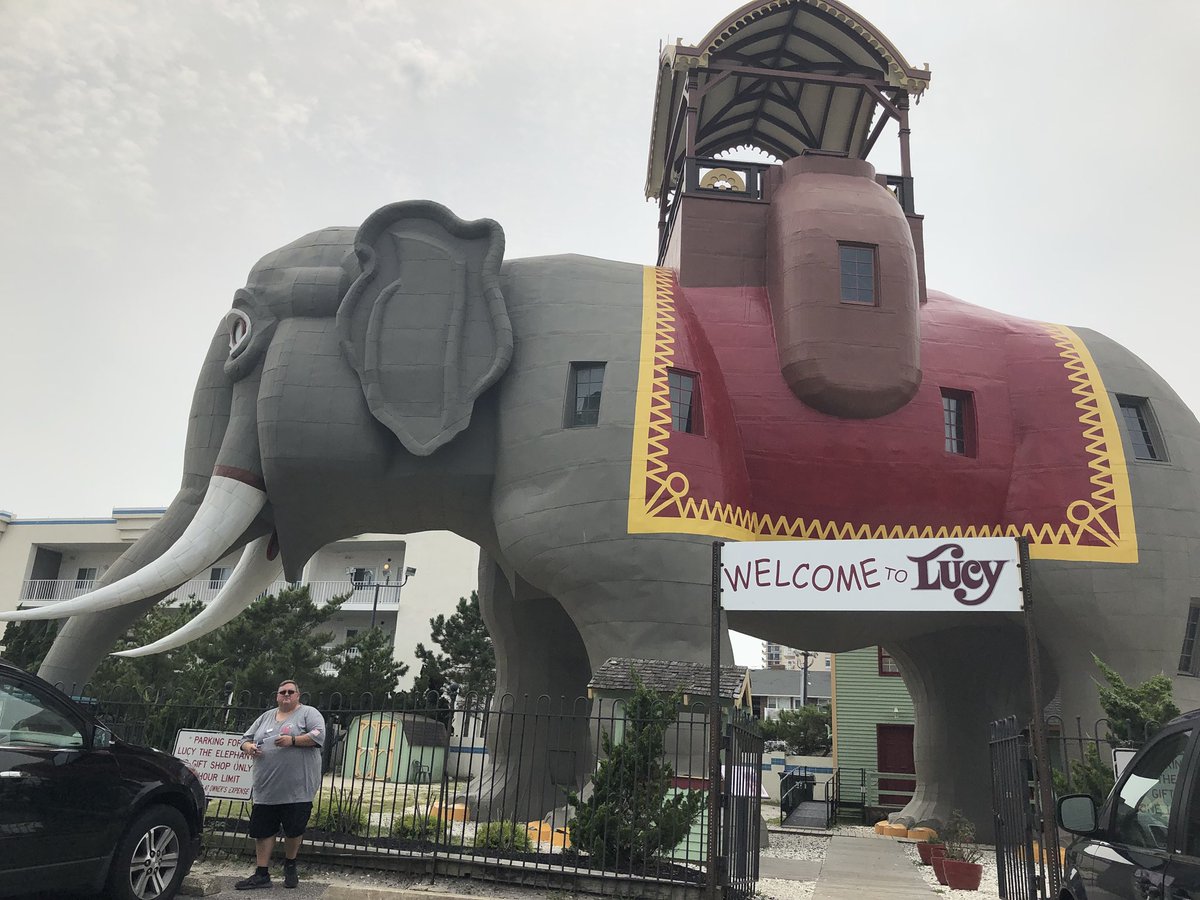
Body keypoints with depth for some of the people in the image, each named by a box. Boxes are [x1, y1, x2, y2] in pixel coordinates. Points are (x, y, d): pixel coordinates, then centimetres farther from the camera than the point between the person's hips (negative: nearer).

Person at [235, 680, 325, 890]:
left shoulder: (308, 713, 1)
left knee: (294, 830, 4)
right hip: (265, 787, 5)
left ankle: (290, 867, 26)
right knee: (262, 830, 6)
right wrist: (248, 747, -4)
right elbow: (246, 738, 19)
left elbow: (319, 734, -13)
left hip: (297, 788, -5)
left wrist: (292, 740, -22)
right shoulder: (266, 717, 17)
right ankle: (261, 874, 16)